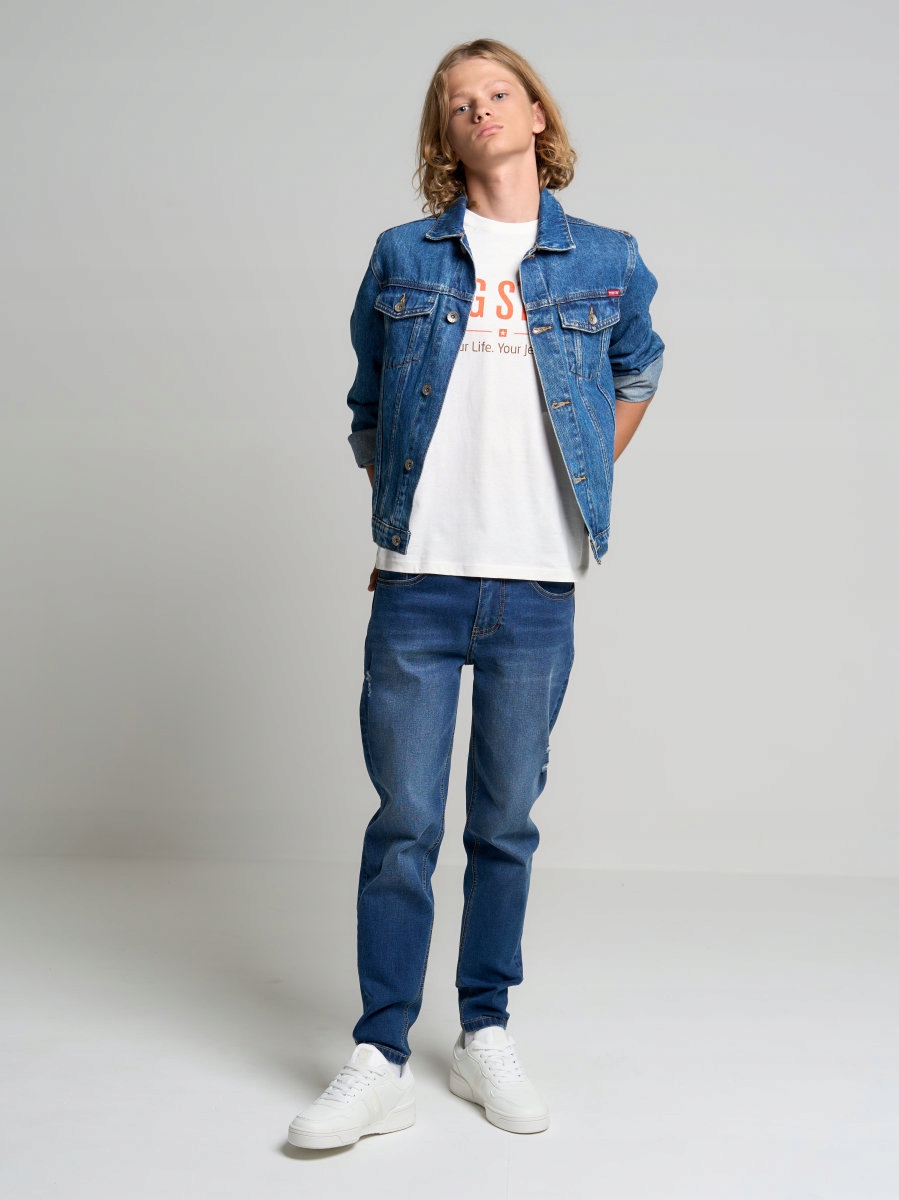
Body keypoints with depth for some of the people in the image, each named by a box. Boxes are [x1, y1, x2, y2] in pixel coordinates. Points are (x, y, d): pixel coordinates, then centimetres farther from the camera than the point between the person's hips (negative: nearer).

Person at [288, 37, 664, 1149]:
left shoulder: (606, 260, 8)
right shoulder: (402, 257, 8)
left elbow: (637, 374, 25)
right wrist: (396, 517, 7)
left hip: (536, 592, 1)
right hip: (418, 585, 0)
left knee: (506, 823, 9)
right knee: (404, 821, 1)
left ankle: (485, 1035, 25)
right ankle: (380, 1063, 12)